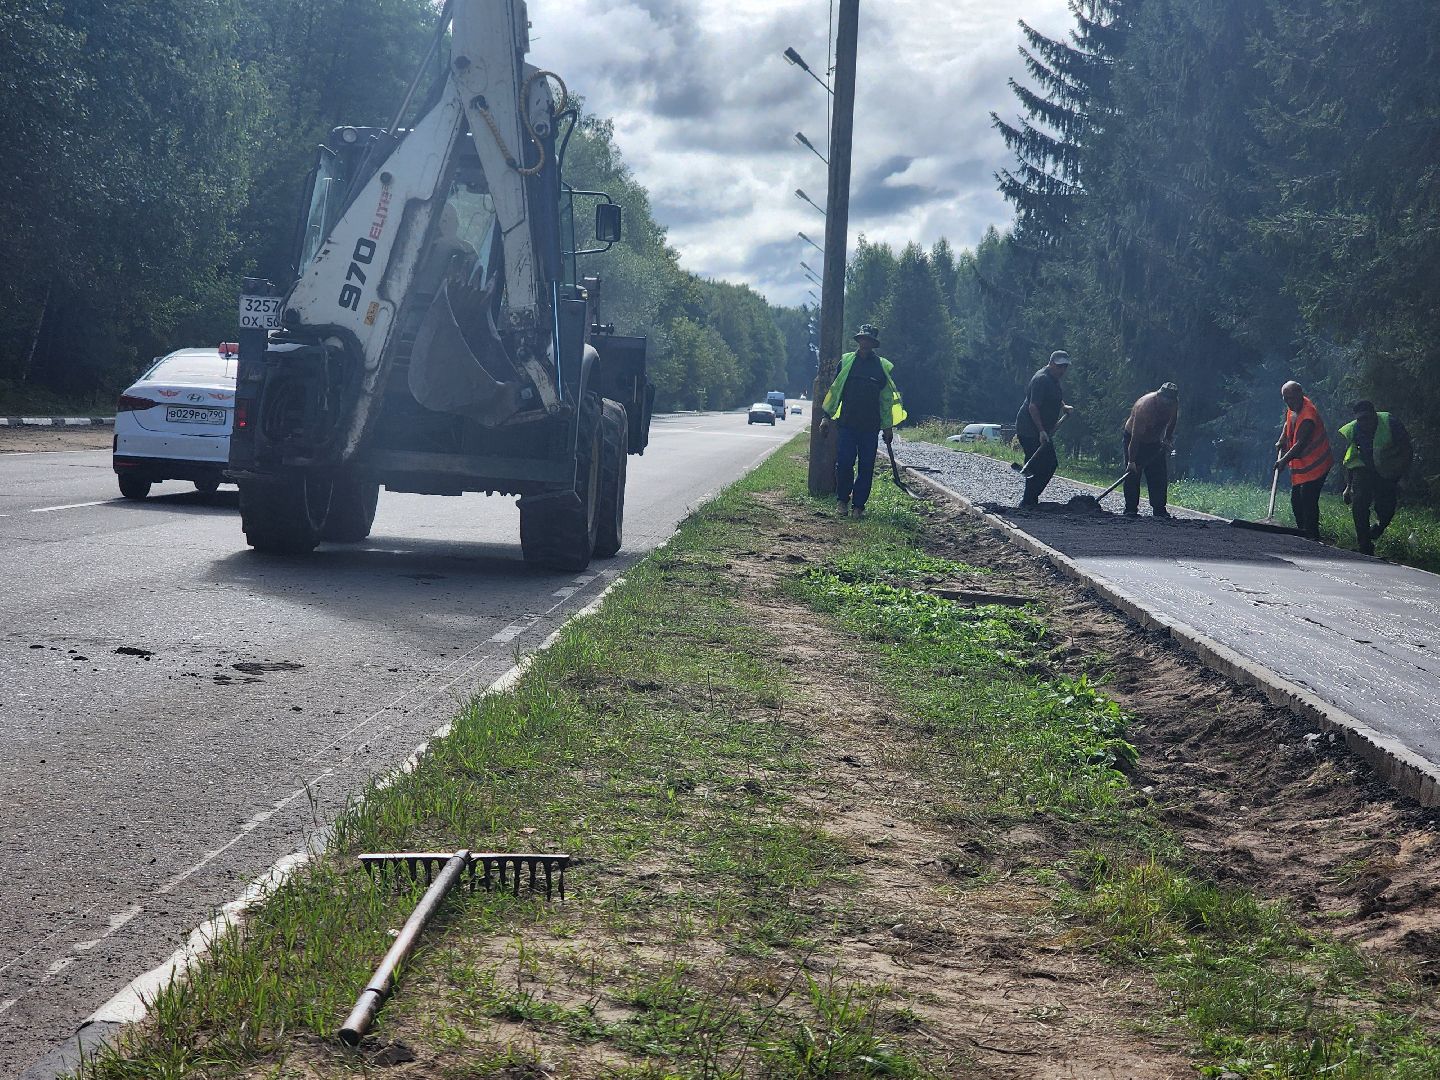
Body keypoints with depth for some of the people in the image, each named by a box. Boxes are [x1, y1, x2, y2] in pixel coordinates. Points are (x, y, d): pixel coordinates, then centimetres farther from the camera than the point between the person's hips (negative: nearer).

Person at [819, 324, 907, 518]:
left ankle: (859, 505, 10)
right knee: (844, 463, -7)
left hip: (871, 427, 1)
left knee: (866, 467, 2)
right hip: (847, 424, -1)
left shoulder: (884, 367, 6)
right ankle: (842, 499, 12)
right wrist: (827, 416, 6)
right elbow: (835, 390, 11)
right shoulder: (846, 361, 6)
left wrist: (888, 427, 9)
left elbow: (887, 399, 10)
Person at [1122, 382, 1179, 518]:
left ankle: (1159, 509, -1)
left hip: (1154, 441, 5)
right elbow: (1136, 437, -35)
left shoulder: (1174, 404, -17)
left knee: (1160, 475, -3)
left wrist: (1168, 438, 1)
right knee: (1133, 473, -13)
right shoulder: (1145, 406, -35)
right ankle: (1131, 509, -11)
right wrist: (1131, 461, -36)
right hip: (1133, 438, -5)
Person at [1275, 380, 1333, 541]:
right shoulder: (1293, 407, 4)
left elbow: (1301, 444, -31)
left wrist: (1285, 460, -39)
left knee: (1308, 500, -14)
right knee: (1296, 499, 14)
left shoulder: (1308, 416, -25)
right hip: (1300, 464, 10)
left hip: (1314, 465, -10)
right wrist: (1282, 441, 10)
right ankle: (1302, 532, 23)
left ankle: (1312, 535, -10)